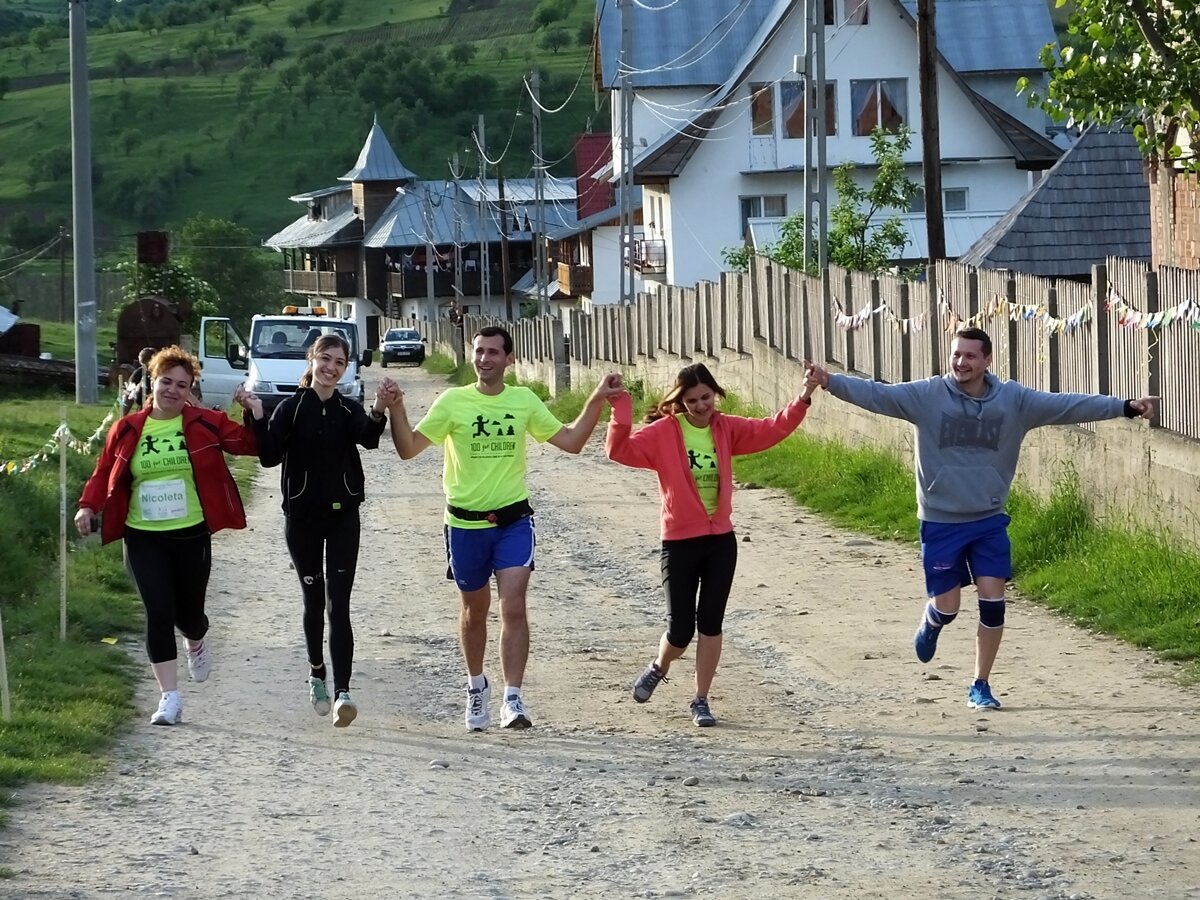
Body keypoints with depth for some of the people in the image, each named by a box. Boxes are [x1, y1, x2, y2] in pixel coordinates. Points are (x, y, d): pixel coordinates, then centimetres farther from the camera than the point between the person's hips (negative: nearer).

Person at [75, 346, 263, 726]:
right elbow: (104, 472, 6)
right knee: (159, 612, -8)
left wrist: (256, 412, -18)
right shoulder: (127, 430, 2)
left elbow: (251, 443, -3)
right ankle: (170, 697, -2)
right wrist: (89, 506, -8)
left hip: (192, 535, 0)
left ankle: (197, 643, 49)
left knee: (187, 612, 9)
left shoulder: (206, 424, -1)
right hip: (144, 538, 0)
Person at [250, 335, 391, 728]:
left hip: (342, 517, 0)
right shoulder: (292, 408, -1)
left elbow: (367, 438, -20)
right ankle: (317, 675, 33)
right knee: (314, 600, 12)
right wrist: (257, 419, -22)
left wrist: (378, 412, -40)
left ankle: (342, 692, -18)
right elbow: (270, 456, -10)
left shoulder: (349, 410, 2)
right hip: (302, 517, 0)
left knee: (338, 605, -9)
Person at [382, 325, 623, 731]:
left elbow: (570, 441, 7)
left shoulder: (524, 400, 2)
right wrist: (396, 410, -20)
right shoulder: (452, 402, -4)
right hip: (465, 523, 0)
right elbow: (408, 448, -6)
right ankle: (476, 684, 37)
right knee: (474, 611, 15)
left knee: (513, 607, -14)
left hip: (513, 519, 0)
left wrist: (596, 400, -1)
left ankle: (512, 699, -15)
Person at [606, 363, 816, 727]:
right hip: (680, 543, -3)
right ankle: (658, 669, 34)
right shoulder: (663, 433, -9)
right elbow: (620, 450, -19)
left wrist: (802, 400, -16)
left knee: (710, 624, 3)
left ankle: (701, 700, 15)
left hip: (721, 541, 3)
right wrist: (621, 410, -32)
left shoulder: (726, 430, 2)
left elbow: (771, 429, -2)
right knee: (681, 629, 0)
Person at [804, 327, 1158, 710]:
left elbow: (1068, 405, -4)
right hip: (940, 522, -2)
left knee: (992, 603, -4)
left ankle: (981, 686, 13)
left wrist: (1126, 407, -9)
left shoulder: (1014, 400, -3)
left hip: (990, 521, 2)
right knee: (946, 607, 1)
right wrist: (830, 382, -32)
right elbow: (877, 394, -17)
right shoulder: (927, 395, -9)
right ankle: (929, 624, 40)